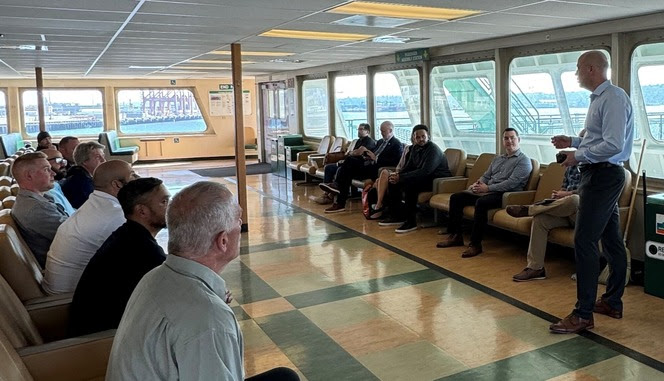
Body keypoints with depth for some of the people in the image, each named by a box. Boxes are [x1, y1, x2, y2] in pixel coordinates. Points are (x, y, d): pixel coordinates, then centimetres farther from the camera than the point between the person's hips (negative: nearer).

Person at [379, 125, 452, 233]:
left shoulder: (433, 150, -19)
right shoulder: (415, 148, 8)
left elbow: (425, 171, -29)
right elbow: (408, 166, 13)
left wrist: (401, 177, -30)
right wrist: (398, 174, -11)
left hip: (438, 180, -9)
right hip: (422, 178, 9)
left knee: (409, 184, -34)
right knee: (393, 182, 1)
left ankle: (411, 222, -25)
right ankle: (396, 216, 8)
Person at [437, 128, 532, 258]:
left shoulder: (523, 160, -2)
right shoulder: (497, 159, 23)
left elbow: (511, 183, -14)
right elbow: (486, 176, 22)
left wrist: (488, 188, -18)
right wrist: (478, 184, -2)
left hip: (504, 194, -8)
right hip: (487, 191, 8)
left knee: (481, 202, -37)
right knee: (456, 197, -3)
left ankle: (475, 244, -31)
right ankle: (455, 236, 0)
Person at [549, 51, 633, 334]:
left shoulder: (613, 98, -16)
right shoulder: (600, 98, 15)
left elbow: (612, 145, -25)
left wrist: (578, 156, -14)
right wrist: (573, 142, 15)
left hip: (602, 176, -11)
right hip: (602, 175, 11)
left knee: (584, 242, -10)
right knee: (611, 241, 16)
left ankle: (583, 315, -4)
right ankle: (612, 303, 27)